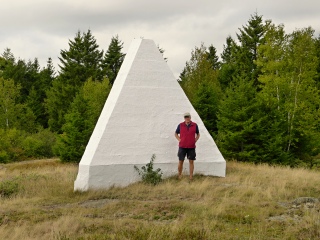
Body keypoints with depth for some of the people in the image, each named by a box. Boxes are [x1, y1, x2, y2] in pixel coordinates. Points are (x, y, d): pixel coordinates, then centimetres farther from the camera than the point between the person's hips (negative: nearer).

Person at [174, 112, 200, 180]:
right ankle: (180, 176, 13)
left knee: (191, 161, 1)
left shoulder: (195, 125, 0)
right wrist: (179, 140, 1)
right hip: (182, 147, 0)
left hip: (191, 147, 0)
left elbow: (198, 134, 15)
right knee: (181, 161, 0)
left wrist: (195, 141, 1)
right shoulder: (180, 125, -1)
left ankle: (191, 177, 7)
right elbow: (176, 133, 14)